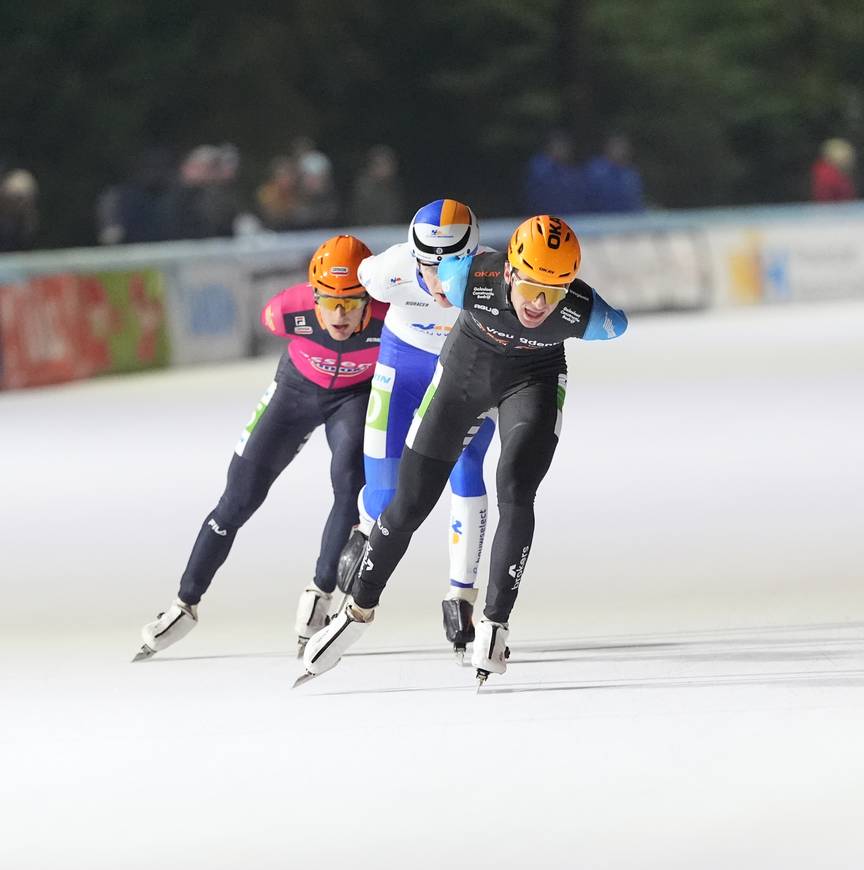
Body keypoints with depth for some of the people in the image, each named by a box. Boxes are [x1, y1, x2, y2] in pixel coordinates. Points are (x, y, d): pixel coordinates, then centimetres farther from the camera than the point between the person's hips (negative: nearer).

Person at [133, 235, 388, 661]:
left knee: (351, 483, -27)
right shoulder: (290, 309, -33)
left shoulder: (389, 317, -37)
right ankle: (185, 604, 13)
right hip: (297, 387, 1)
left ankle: (320, 593, -7)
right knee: (240, 496, 0)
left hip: (357, 392, -1)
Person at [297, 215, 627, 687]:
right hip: (464, 366, 1)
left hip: (533, 378, -1)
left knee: (515, 494, -23)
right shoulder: (469, 278, -37)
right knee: (408, 505, 5)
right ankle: (359, 611, 27)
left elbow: (619, 325, -8)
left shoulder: (586, 314, -34)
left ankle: (495, 625, -9)